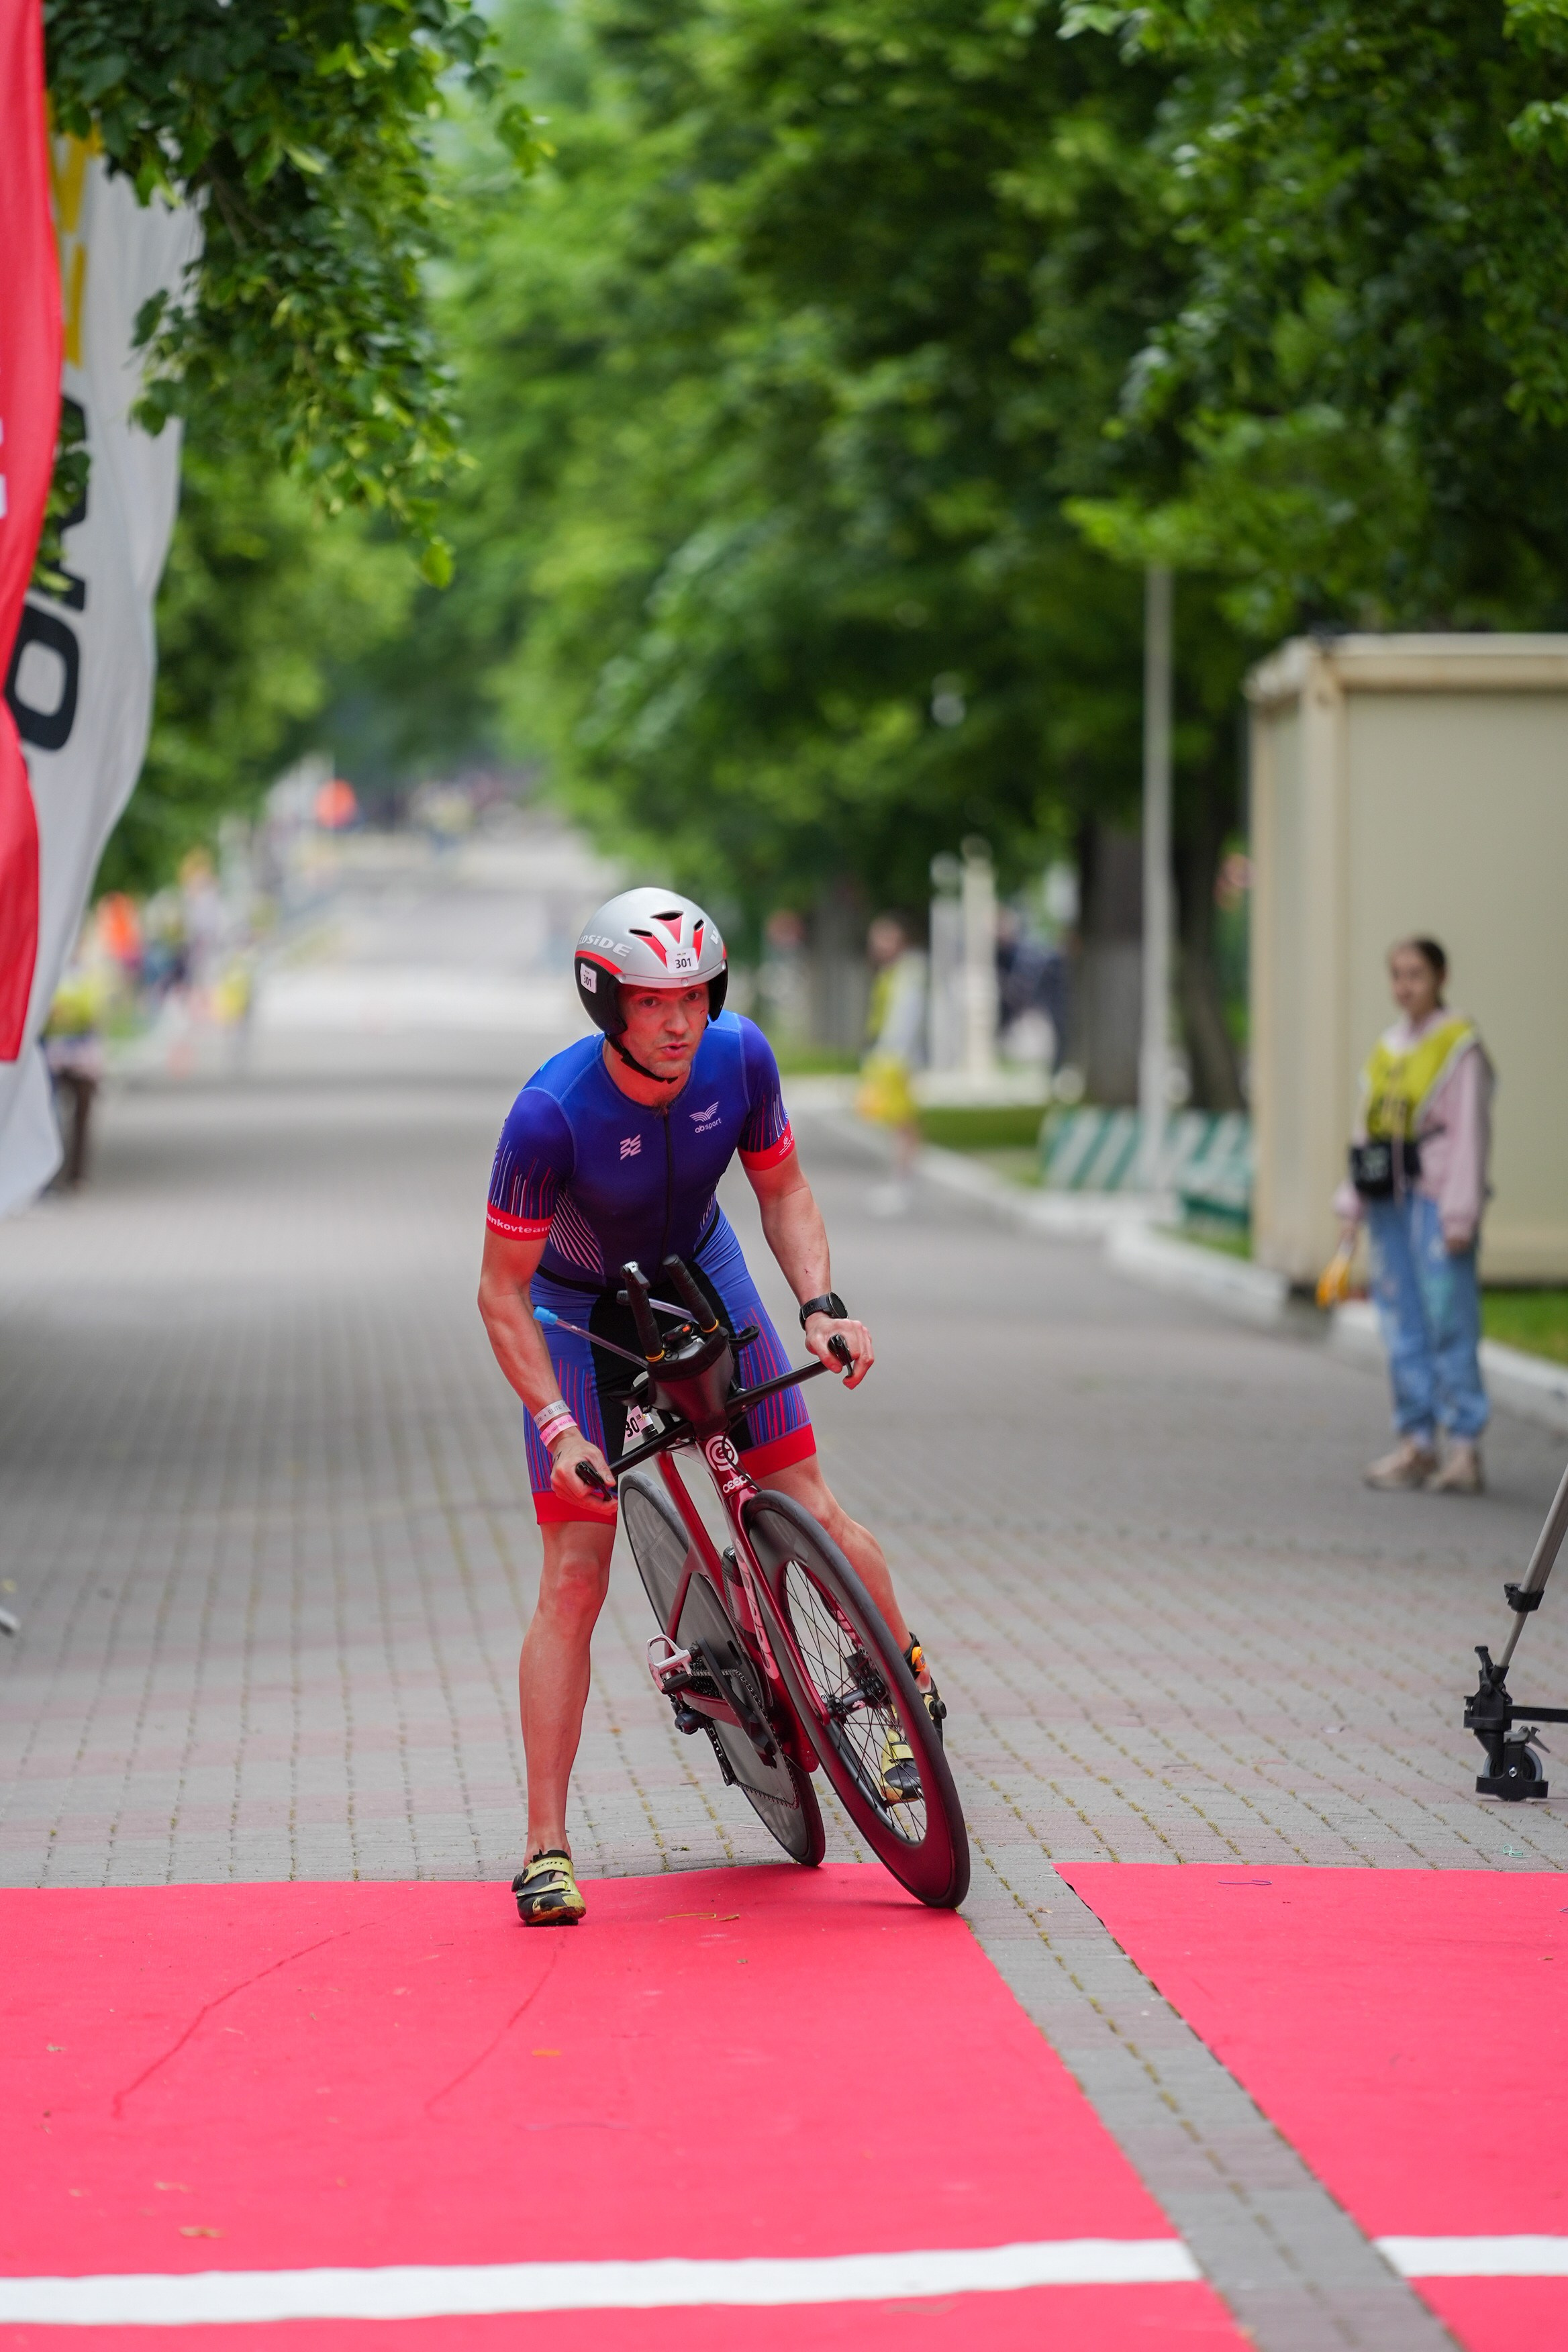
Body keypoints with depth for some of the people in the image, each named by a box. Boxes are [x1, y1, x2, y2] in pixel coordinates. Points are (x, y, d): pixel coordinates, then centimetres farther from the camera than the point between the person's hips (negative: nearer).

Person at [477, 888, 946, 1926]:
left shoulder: (739, 1056, -22)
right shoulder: (552, 1113, -33)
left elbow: (783, 1188, -3)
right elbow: (503, 1290, -24)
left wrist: (822, 1303, -18)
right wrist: (560, 1429, -31)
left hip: (700, 1274, 3)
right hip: (580, 1310, -3)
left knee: (805, 1506, -3)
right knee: (575, 1578, -10)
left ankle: (910, 1683, 26)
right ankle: (547, 1847, -5)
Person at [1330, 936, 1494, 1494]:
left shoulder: (1460, 1046, -5)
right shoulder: (1387, 1049, 15)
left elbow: (1470, 1133, -9)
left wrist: (1460, 1215, -14)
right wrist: (1351, 1208, 14)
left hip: (1436, 1197, -7)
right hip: (1389, 1199, 7)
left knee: (1450, 1320, -7)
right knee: (1403, 1326, 7)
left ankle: (1464, 1447, -4)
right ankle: (1416, 1443, 12)